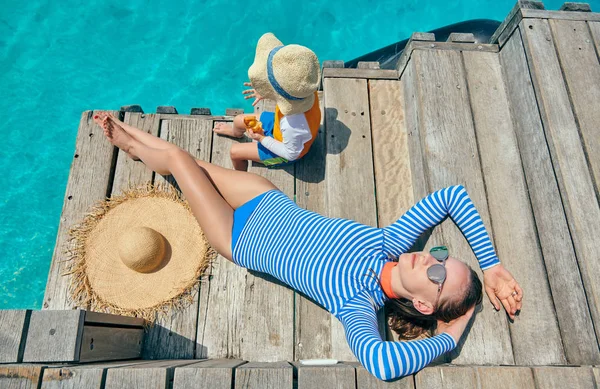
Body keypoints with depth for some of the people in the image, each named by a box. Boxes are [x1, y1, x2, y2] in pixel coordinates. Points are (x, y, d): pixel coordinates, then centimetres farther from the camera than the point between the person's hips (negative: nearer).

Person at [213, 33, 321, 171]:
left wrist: (262, 139, -24)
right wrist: (266, 93, -14)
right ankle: (236, 133, 60)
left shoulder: (292, 126, -51)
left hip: (284, 151, -6)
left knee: (235, 152, 6)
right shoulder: (305, 89, -32)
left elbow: (291, 154, -31)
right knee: (239, 120, 19)